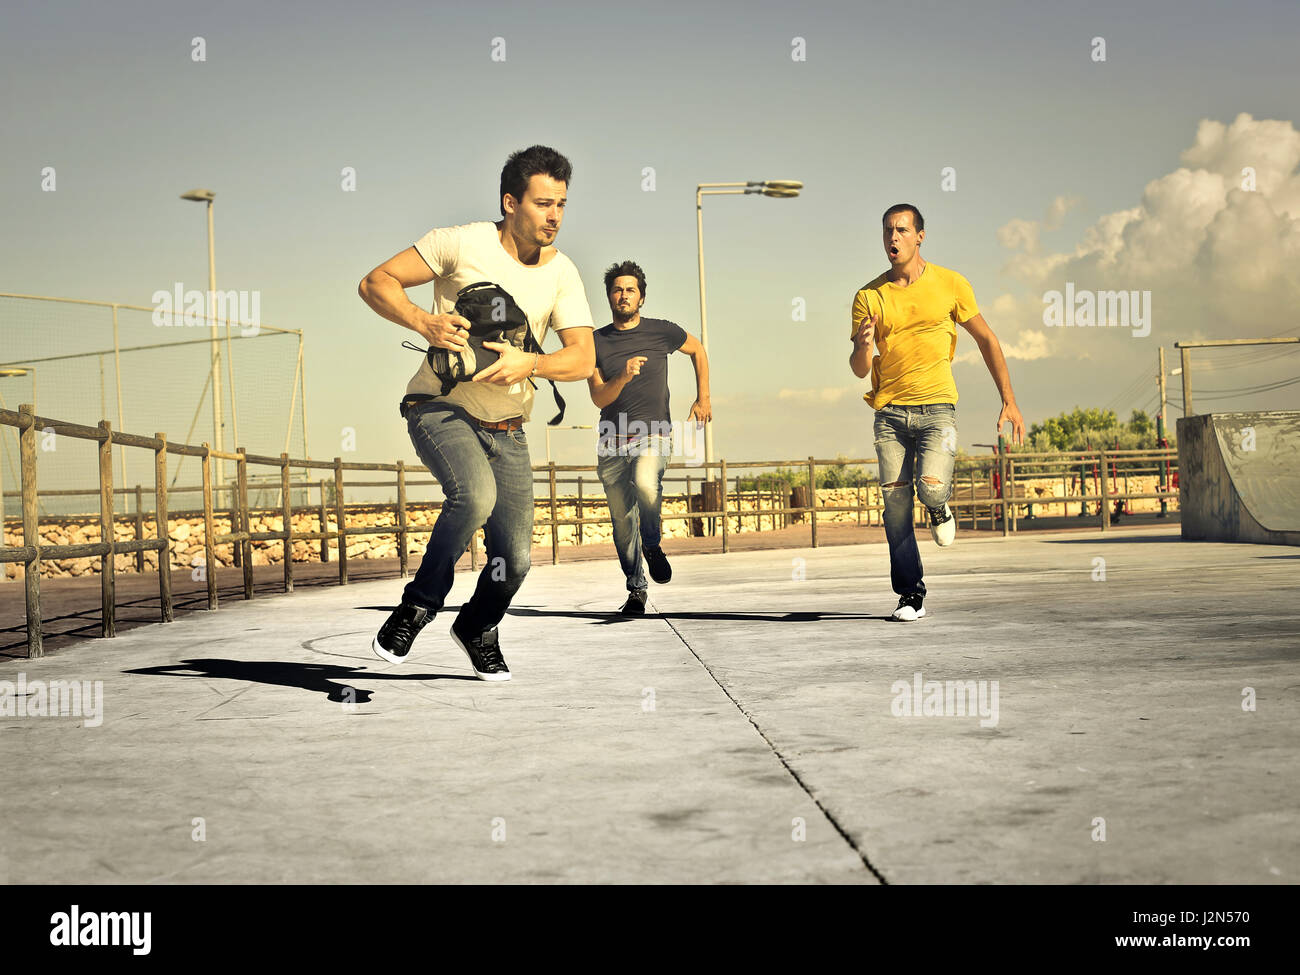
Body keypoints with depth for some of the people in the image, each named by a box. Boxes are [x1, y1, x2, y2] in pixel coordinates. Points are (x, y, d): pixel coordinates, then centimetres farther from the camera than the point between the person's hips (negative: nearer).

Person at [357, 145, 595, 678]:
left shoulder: (561, 273, 0)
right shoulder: (462, 243, -10)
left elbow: (583, 358, -7)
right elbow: (375, 282, -9)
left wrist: (531, 363, -27)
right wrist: (425, 323, -26)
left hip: (506, 428, 4)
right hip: (440, 408, -4)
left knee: (515, 558, -1)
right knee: (475, 495, -34)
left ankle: (477, 629, 33)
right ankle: (419, 604, -10)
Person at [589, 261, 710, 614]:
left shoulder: (661, 332, 1)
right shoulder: (597, 341, 2)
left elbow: (697, 349, 20)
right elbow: (599, 397, -4)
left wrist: (703, 398, 13)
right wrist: (623, 377, -24)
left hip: (654, 436, -2)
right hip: (612, 442, 2)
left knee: (646, 484, -33)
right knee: (622, 522, 4)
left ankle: (653, 544, -6)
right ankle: (636, 589, 23)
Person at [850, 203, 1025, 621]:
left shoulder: (950, 284, 2)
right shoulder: (869, 297, 5)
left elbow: (986, 339, 11)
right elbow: (860, 370, 5)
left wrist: (1009, 400, 6)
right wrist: (862, 347, -19)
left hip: (936, 406, -2)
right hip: (890, 411, 2)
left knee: (930, 487, -24)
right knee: (896, 505, -2)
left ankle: (939, 506, 14)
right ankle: (911, 595, 11)